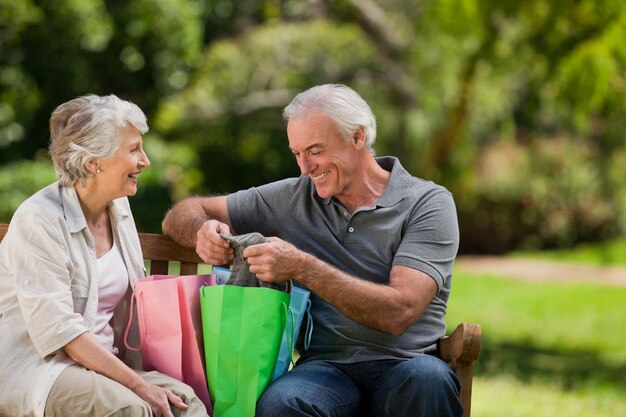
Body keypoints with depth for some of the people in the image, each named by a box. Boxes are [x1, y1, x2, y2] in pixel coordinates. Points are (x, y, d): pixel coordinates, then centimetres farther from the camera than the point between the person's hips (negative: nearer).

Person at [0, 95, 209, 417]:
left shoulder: (118, 208, 10)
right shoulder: (38, 220, -14)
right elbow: (60, 330, -19)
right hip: (37, 368, -7)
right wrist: (140, 386, -22)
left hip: (104, 364, 7)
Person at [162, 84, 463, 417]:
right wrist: (203, 230, -4)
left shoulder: (429, 203, 1)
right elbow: (180, 215, 20)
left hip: (406, 364, -2)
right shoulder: (293, 198, 14)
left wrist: (302, 267, -17)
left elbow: (399, 312, -13)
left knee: (428, 378, -38)